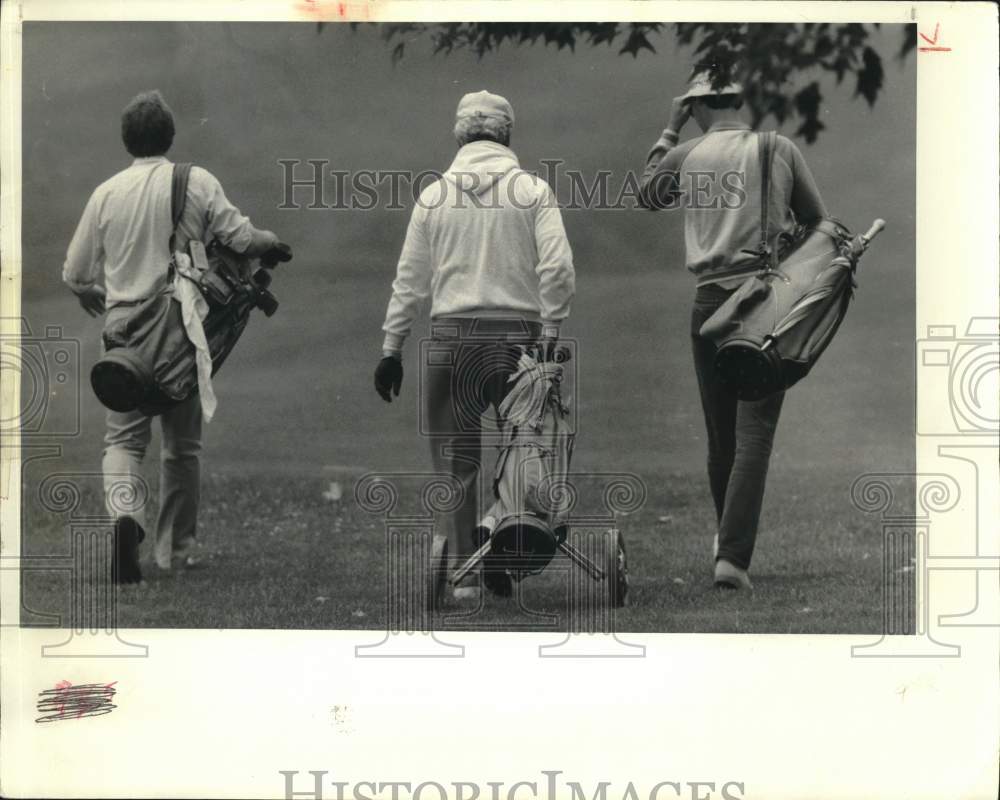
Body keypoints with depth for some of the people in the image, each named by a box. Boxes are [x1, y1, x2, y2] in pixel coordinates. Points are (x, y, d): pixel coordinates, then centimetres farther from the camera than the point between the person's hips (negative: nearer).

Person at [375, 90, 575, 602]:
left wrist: (392, 348, 11)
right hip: (519, 335, -1)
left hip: (453, 335, 1)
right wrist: (549, 332, -4)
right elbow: (558, 268, -8)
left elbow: (409, 280, 7)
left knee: (456, 460, 7)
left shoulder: (434, 194, 6)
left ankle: (464, 575, 6)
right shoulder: (532, 190, 2)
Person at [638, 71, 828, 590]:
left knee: (720, 432, 14)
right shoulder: (780, 149, 3)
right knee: (754, 433, -6)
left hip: (711, 301, 2)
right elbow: (817, 221, 10)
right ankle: (733, 556, -16)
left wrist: (670, 131, 29)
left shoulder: (686, 156, 5)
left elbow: (646, 195, 25)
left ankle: (726, 537, 28)